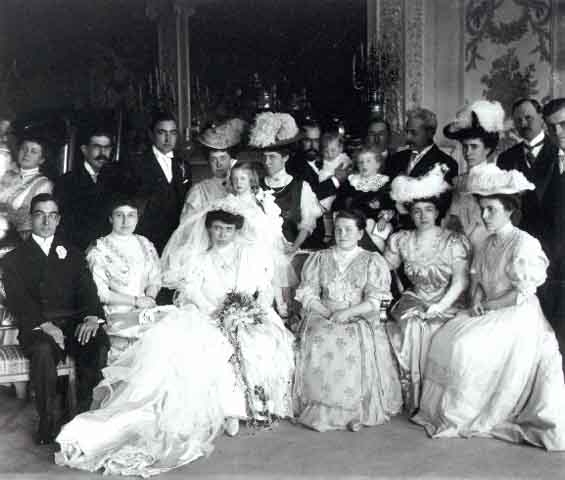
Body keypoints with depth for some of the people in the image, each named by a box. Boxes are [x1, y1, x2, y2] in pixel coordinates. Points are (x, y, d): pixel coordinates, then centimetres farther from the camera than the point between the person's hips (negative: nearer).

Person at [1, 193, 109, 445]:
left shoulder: (73, 254, 22)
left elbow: (87, 289, 8)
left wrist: (91, 317, -15)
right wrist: (44, 325, -19)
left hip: (74, 322, 2)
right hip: (37, 327, -2)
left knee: (98, 343, -30)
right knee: (43, 350, -35)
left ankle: (86, 412, -15)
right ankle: (47, 421, -19)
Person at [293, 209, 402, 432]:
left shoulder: (372, 261, 8)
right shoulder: (319, 258, 14)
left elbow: (374, 302, -1)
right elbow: (307, 294, 7)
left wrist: (347, 312, -17)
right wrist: (327, 312, -10)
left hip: (360, 319, -2)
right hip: (323, 317, 2)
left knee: (359, 346, -32)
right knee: (318, 342, -29)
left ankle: (357, 411, -21)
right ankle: (322, 410, -20)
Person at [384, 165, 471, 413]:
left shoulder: (454, 241, -5)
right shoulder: (401, 240, 6)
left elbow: (461, 280, -13)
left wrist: (439, 307, -23)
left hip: (446, 305, -3)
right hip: (414, 301, 3)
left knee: (422, 327, -29)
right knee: (410, 324, -28)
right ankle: (411, 398, -14)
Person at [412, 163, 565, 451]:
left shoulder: (525, 244, -15)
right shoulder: (488, 244, 9)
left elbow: (522, 295, -18)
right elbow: (476, 279, 14)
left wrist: (487, 305, -12)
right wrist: (476, 301, -6)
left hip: (517, 319, -8)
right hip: (488, 315, 8)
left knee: (465, 346, -23)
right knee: (445, 338, -9)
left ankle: (461, 418, -7)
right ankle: (443, 409, -1)